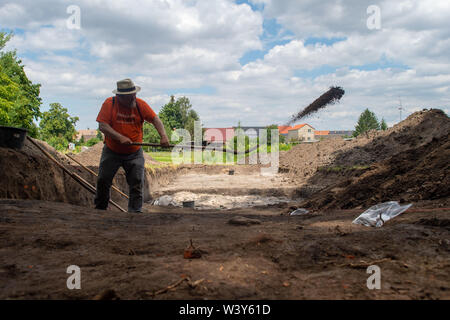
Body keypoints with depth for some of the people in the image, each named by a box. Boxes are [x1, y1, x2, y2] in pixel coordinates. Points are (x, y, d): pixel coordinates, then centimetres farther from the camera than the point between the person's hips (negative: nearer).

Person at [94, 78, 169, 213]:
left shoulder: (140, 104, -6)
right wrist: (120, 137, -29)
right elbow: (102, 126, -17)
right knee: (103, 180, 6)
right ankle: (100, 208, 28)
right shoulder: (109, 103, -10)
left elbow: (155, 119, -14)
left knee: (137, 181, -8)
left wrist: (163, 135, -32)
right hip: (112, 151, 0)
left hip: (134, 153, 0)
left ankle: (135, 211, 3)